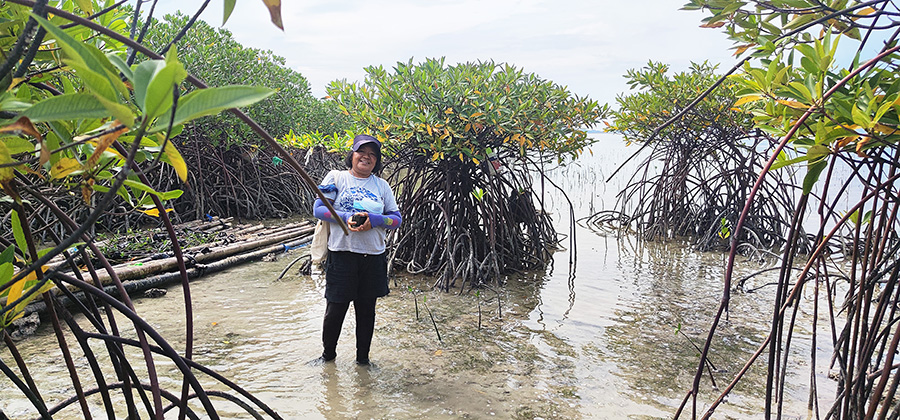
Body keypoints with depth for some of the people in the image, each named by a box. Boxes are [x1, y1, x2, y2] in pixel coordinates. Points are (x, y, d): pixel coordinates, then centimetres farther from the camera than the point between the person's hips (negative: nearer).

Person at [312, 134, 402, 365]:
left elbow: (397, 218, 6)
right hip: (341, 253, -2)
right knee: (336, 309, 4)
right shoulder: (336, 177, 4)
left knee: (367, 309, 10)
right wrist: (346, 218, -17)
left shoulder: (382, 185, 11)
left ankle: (363, 357, 27)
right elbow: (318, 209, -2)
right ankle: (328, 354, 28)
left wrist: (373, 220, -13)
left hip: (374, 257, 3)